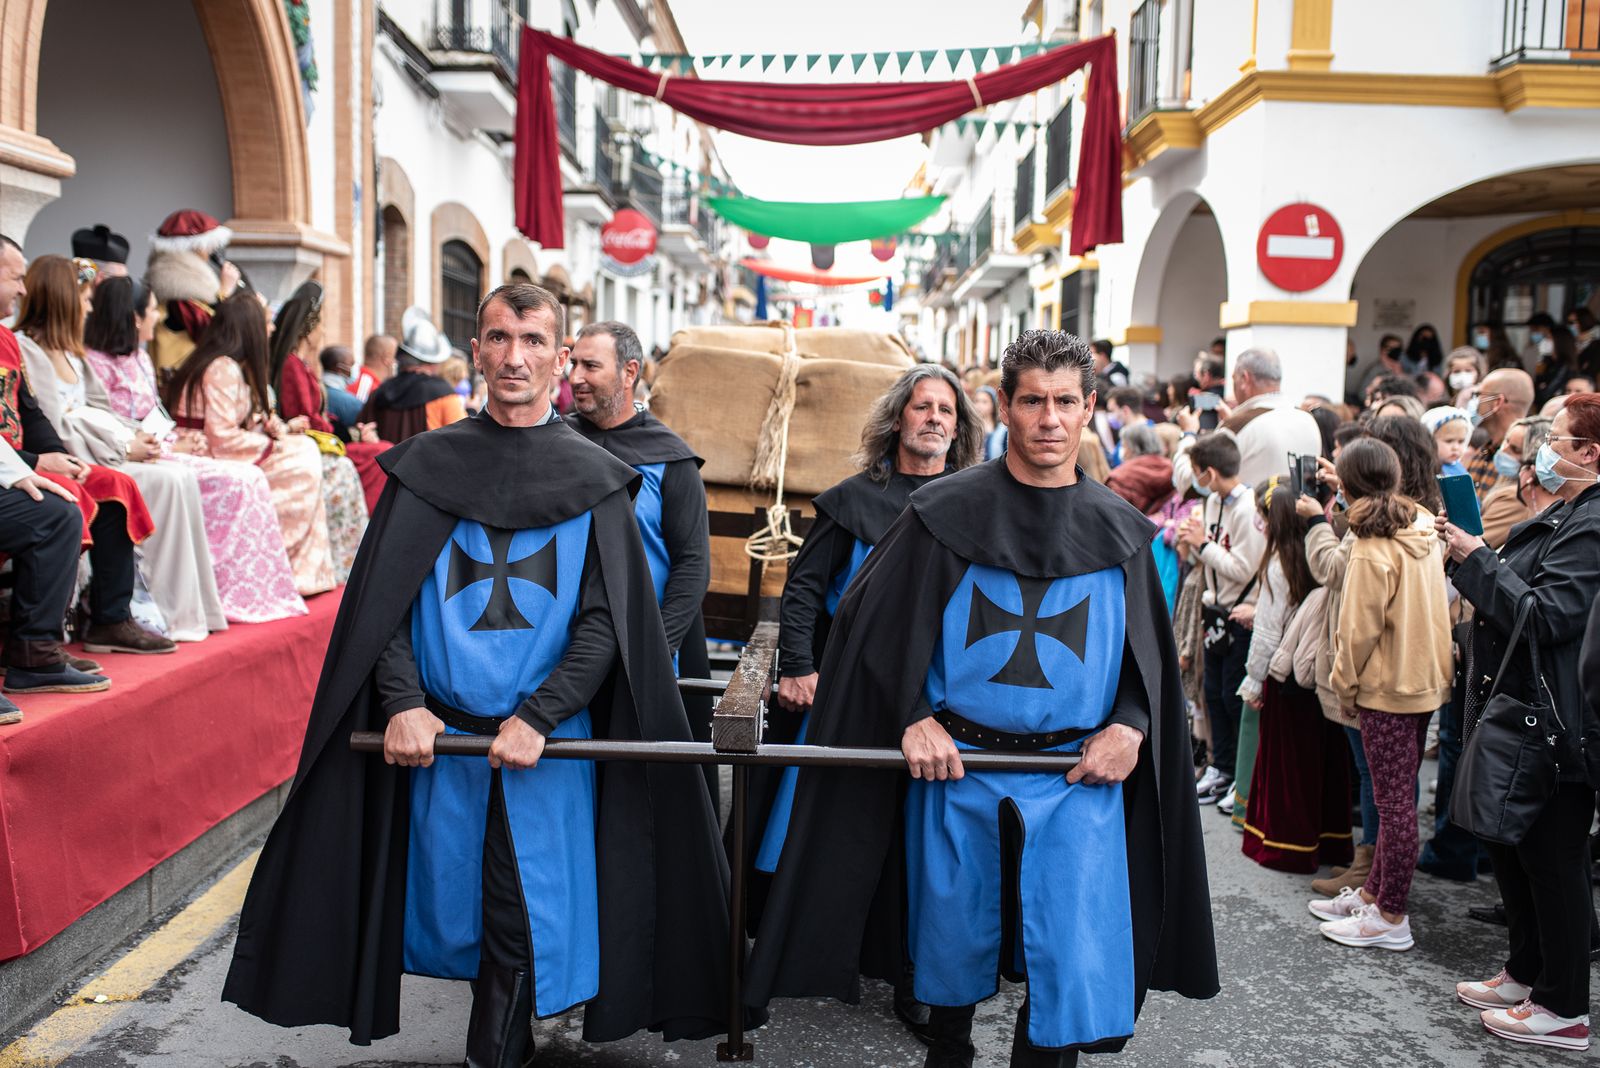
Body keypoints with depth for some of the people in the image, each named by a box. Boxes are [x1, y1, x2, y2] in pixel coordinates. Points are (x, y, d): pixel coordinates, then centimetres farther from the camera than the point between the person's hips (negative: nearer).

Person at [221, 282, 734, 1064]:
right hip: (440, 734, 2)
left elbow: (604, 620, -4)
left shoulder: (594, 479, 1)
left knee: (525, 922, 1)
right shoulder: (426, 464, 5)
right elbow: (381, 600, 2)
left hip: (547, 738, -2)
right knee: (456, 907, 12)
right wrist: (403, 702, -12)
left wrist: (538, 716, -14)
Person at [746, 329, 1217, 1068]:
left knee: (1073, 960, -1)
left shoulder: (1117, 532, 4)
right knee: (954, 943, 16)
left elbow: (1151, 654, 9)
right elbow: (874, 621, -1)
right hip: (958, 766, 0)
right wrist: (912, 718, -10)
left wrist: (1130, 726, -8)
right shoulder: (946, 513, -3)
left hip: (1079, 779, 1)